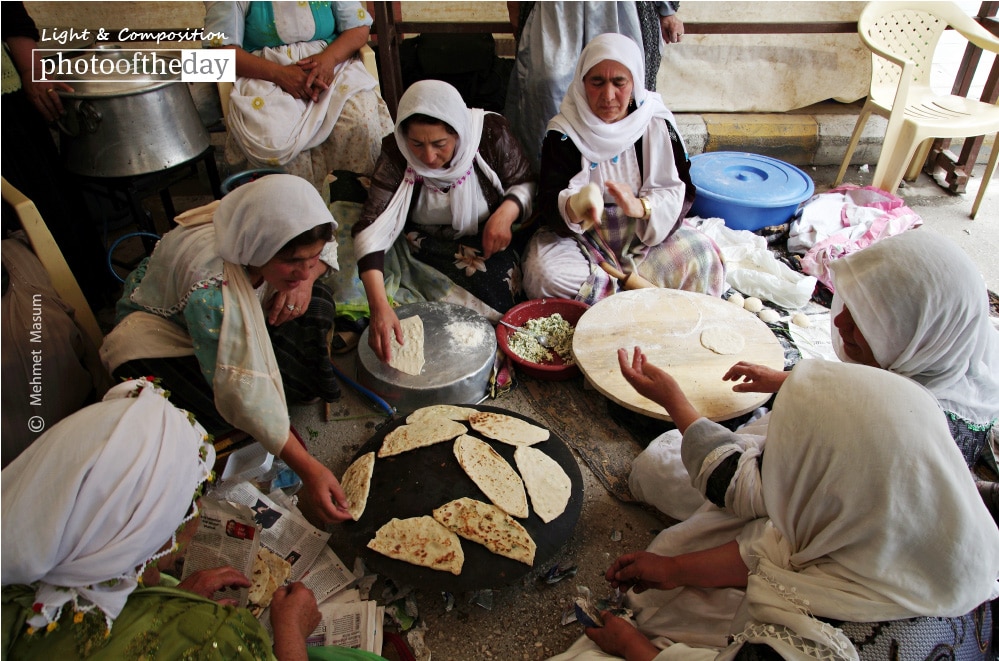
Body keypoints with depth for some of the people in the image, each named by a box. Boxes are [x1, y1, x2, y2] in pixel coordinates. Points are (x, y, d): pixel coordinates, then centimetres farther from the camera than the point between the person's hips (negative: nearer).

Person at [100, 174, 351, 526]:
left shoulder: (277, 237, -27)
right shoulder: (209, 283, -43)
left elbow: (327, 248, -4)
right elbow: (241, 391, -42)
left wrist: (307, 279, -29)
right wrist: (308, 468, -43)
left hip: (242, 310, 5)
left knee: (315, 306, -19)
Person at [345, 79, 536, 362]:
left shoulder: (492, 134, -19)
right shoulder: (395, 155, -20)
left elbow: (525, 182, -2)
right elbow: (371, 229, -29)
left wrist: (507, 211, -26)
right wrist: (379, 306, -42)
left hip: (483, 246, 0)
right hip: (421, 250, 1)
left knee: (492, 306, -21)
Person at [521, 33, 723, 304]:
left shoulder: (656, 124, -3)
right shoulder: (564, 132, -7)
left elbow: (679, 192, -8)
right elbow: (549, 199, -15)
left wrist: (640, 207, -30)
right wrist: (575, 208, -40)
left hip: (647, 233, 1)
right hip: (583, 236, 0)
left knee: (702, 258, -24)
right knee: (544, 272, -30)